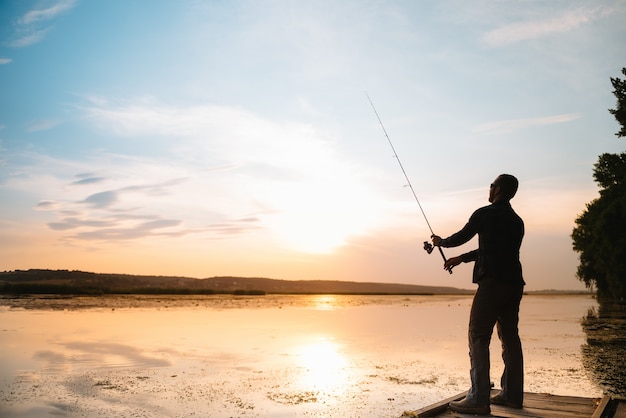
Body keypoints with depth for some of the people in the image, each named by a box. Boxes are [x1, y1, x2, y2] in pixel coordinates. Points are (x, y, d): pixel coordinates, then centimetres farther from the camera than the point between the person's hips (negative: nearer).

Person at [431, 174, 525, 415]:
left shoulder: (485, 214, -4)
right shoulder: (517, 222, 19)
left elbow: (461, 237, 6)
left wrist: (441, 242, 27)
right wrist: (461, 259, 30)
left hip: (492, 282, -8)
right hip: (513, 284, 8)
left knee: (478, 337, -8)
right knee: (510, 337, 13)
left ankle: (478, 400, -12)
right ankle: (512, 394, 18)